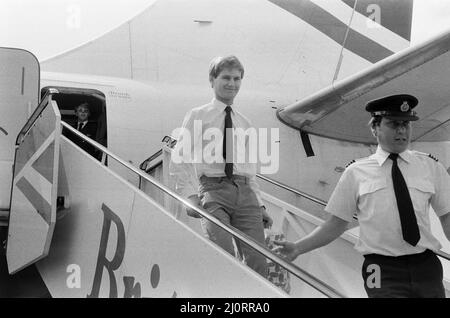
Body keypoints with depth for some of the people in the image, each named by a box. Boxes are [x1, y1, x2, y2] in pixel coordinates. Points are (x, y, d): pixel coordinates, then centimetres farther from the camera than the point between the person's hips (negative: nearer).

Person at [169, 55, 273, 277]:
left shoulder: (245, 124, 22)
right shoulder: (198, 116, 8)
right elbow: (180, 160, 0)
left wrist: (260, 205, 16)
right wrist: (190, 196, -13)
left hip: (244, 192, 4)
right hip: (214, 189, -4)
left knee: (258, 261, -8)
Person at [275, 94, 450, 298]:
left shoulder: (430, 167, 9)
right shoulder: (356, 172, 3)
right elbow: (335, 224, 4)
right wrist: (298, 248, -7)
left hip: (426, 268, 3)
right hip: (384, 272, -3)